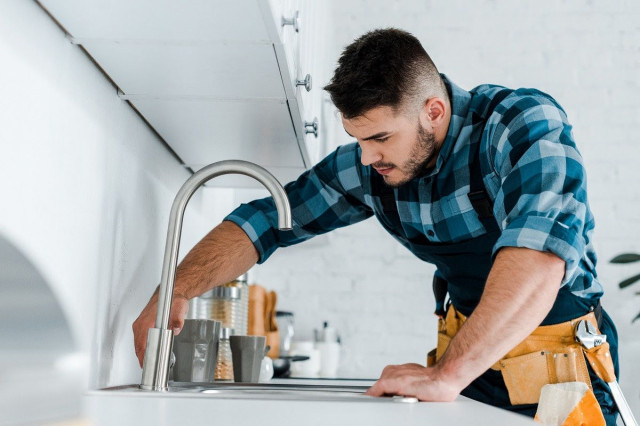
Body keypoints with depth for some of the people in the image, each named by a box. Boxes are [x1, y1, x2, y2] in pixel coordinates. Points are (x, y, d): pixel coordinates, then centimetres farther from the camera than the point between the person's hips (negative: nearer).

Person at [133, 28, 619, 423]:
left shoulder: (525, 123, -21)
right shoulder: (365, 168, -5)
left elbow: (539, 253, -36)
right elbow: (264, 220, 1)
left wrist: (448, 374, -42)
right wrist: (177, 291, -12)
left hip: (558, 367, -3)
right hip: (465, 353, 4)